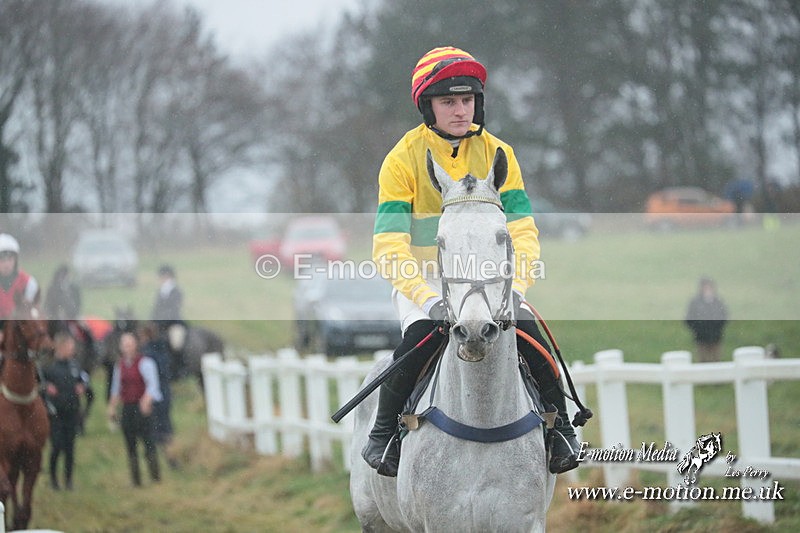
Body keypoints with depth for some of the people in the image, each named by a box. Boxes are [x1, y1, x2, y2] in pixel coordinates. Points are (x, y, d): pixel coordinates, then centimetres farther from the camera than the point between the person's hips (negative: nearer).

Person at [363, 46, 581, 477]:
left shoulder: (497, 155, 3)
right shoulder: (402, 160, -6)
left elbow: (522, 232, 0)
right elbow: (389, 247, -14)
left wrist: (514, 287, -19)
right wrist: (429, 299, -29)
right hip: (422, 280, -2)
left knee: (528, 331, -23)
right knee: (419, 336, -31)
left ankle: (559, 428, -2)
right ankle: (384, 433, -10)